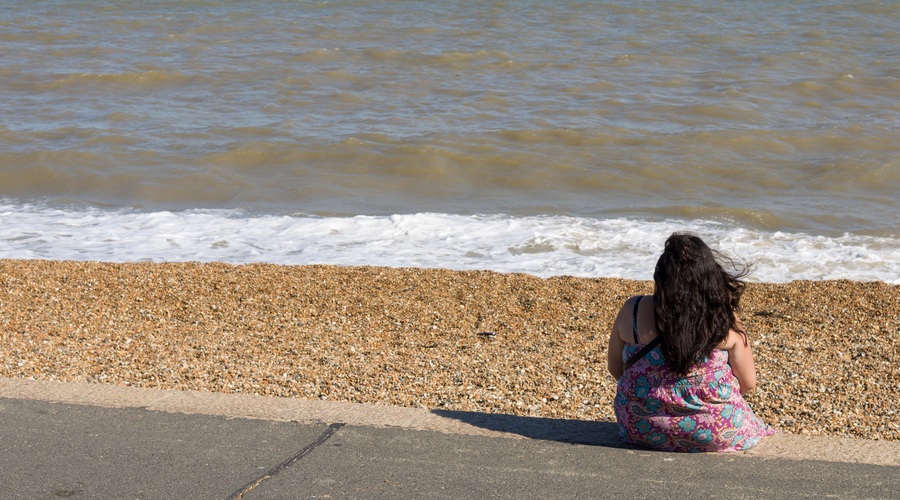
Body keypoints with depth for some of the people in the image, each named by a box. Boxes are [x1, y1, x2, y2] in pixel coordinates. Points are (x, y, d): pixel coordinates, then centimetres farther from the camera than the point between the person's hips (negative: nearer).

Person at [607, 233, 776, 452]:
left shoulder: (633, 311, -12)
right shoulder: (725, 321, -14)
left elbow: (616, 369, 2)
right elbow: (748, 384, -4)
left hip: (640, 429, 2)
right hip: (714, 434, -2)